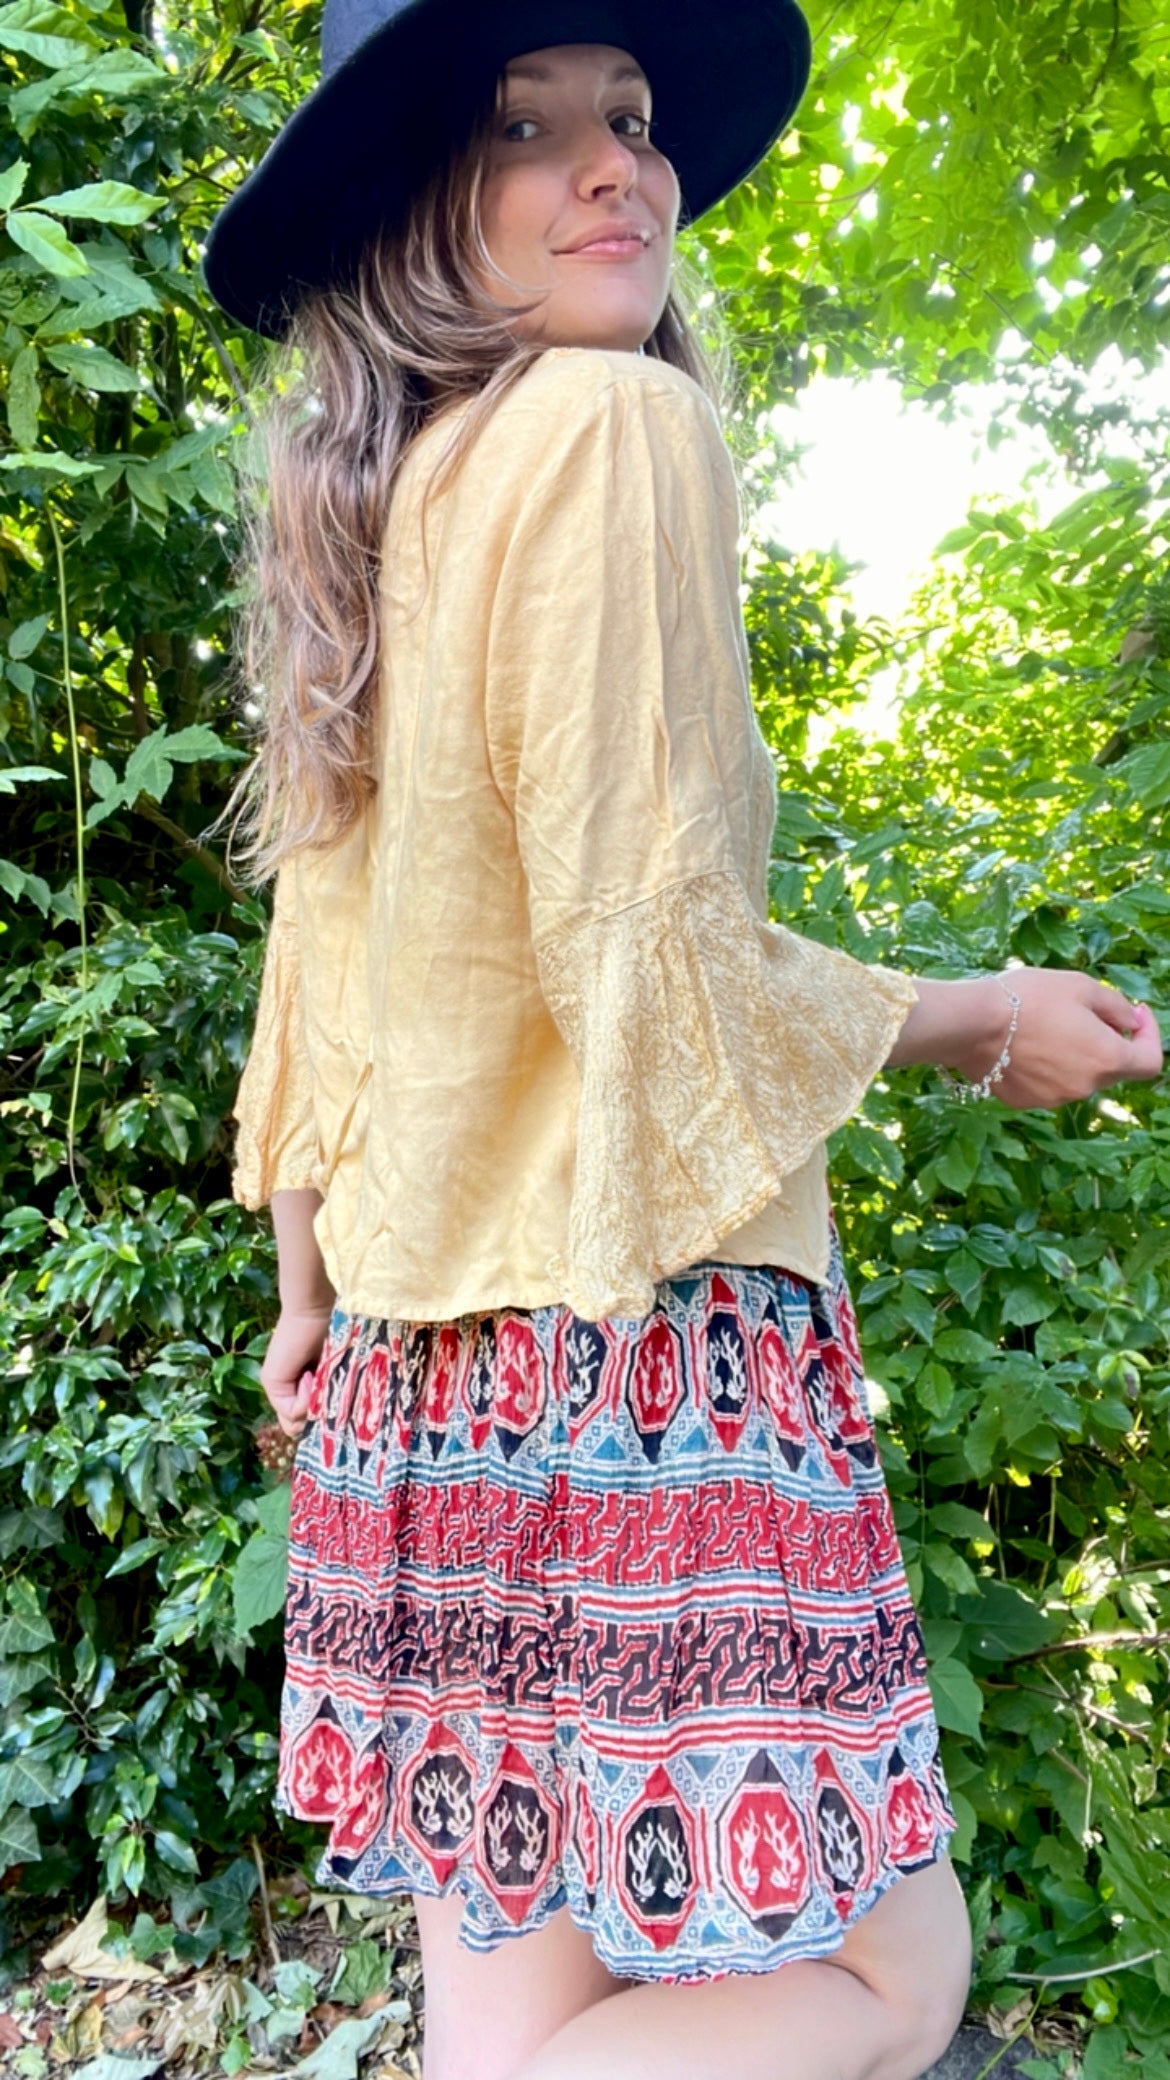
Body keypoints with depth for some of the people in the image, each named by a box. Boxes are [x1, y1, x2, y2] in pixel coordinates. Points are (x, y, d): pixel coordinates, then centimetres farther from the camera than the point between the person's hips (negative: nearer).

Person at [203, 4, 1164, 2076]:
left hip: (418, 1352, 9)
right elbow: (645, 949, -17)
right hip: (638, 1317, -9)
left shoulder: (369, 503, 16)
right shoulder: (612, 422, -8)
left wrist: (309, 1297, 22)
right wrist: (985, 1020, 0)